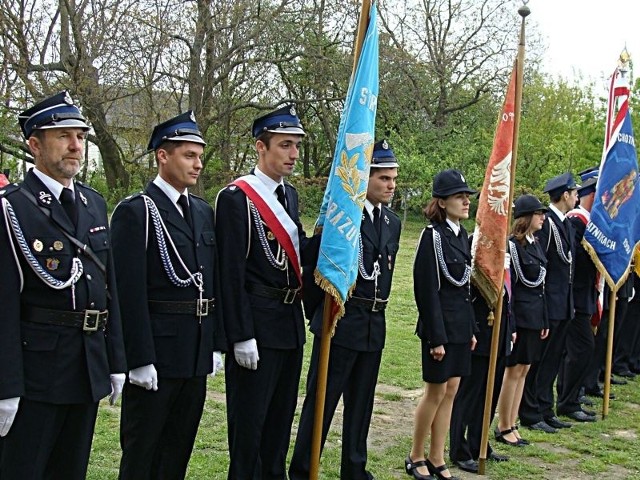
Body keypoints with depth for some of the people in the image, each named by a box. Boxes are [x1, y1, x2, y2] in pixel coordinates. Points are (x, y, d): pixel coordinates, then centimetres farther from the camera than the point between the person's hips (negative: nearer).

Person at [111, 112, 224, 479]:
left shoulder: (203, 211, 12)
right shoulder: (135, 211, -10)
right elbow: (130, 292, -15)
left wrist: (216, 343, 12)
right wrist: (140, 359, -18)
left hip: (197, 351, 7)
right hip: (156, 351, -7)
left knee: (179, 447, 16)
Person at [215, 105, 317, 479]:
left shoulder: (289, 194, 11)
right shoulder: (236, 197, -13)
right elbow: (232, 273, -16)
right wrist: (241, 337, -18)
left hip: (291, 322, 8)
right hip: (256, 324, -8)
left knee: (281, 416, 17)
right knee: (249, 420, 2)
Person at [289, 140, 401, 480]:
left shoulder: (393, 222, 11)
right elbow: (314, 264, -12)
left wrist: (376, 309, 17)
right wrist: (316, 311, -9)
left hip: (374, 326, 7)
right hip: (340, 322, -7)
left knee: (361, 402, 15)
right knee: (321, 400, 1)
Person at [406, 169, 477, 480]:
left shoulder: (461, 234, 10)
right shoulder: (433, 236, -15)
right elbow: (427, 289, -17)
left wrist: (471, 328, 14)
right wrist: (436, 337, -18)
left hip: (461, 325, 8)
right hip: (441, 325, -8)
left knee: (450, 391, 11)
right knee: (435, 392, 1)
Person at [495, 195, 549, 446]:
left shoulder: (535, 244, 12)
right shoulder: (512, 245, -14)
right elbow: (506, 286, -16)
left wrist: (545, 320, 15)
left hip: (535, 316, 9)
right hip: (519, 315, -8)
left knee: (523, 370, 12)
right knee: (513, 370, -1)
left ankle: (512, 425, 20)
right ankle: (504, 428, 10)